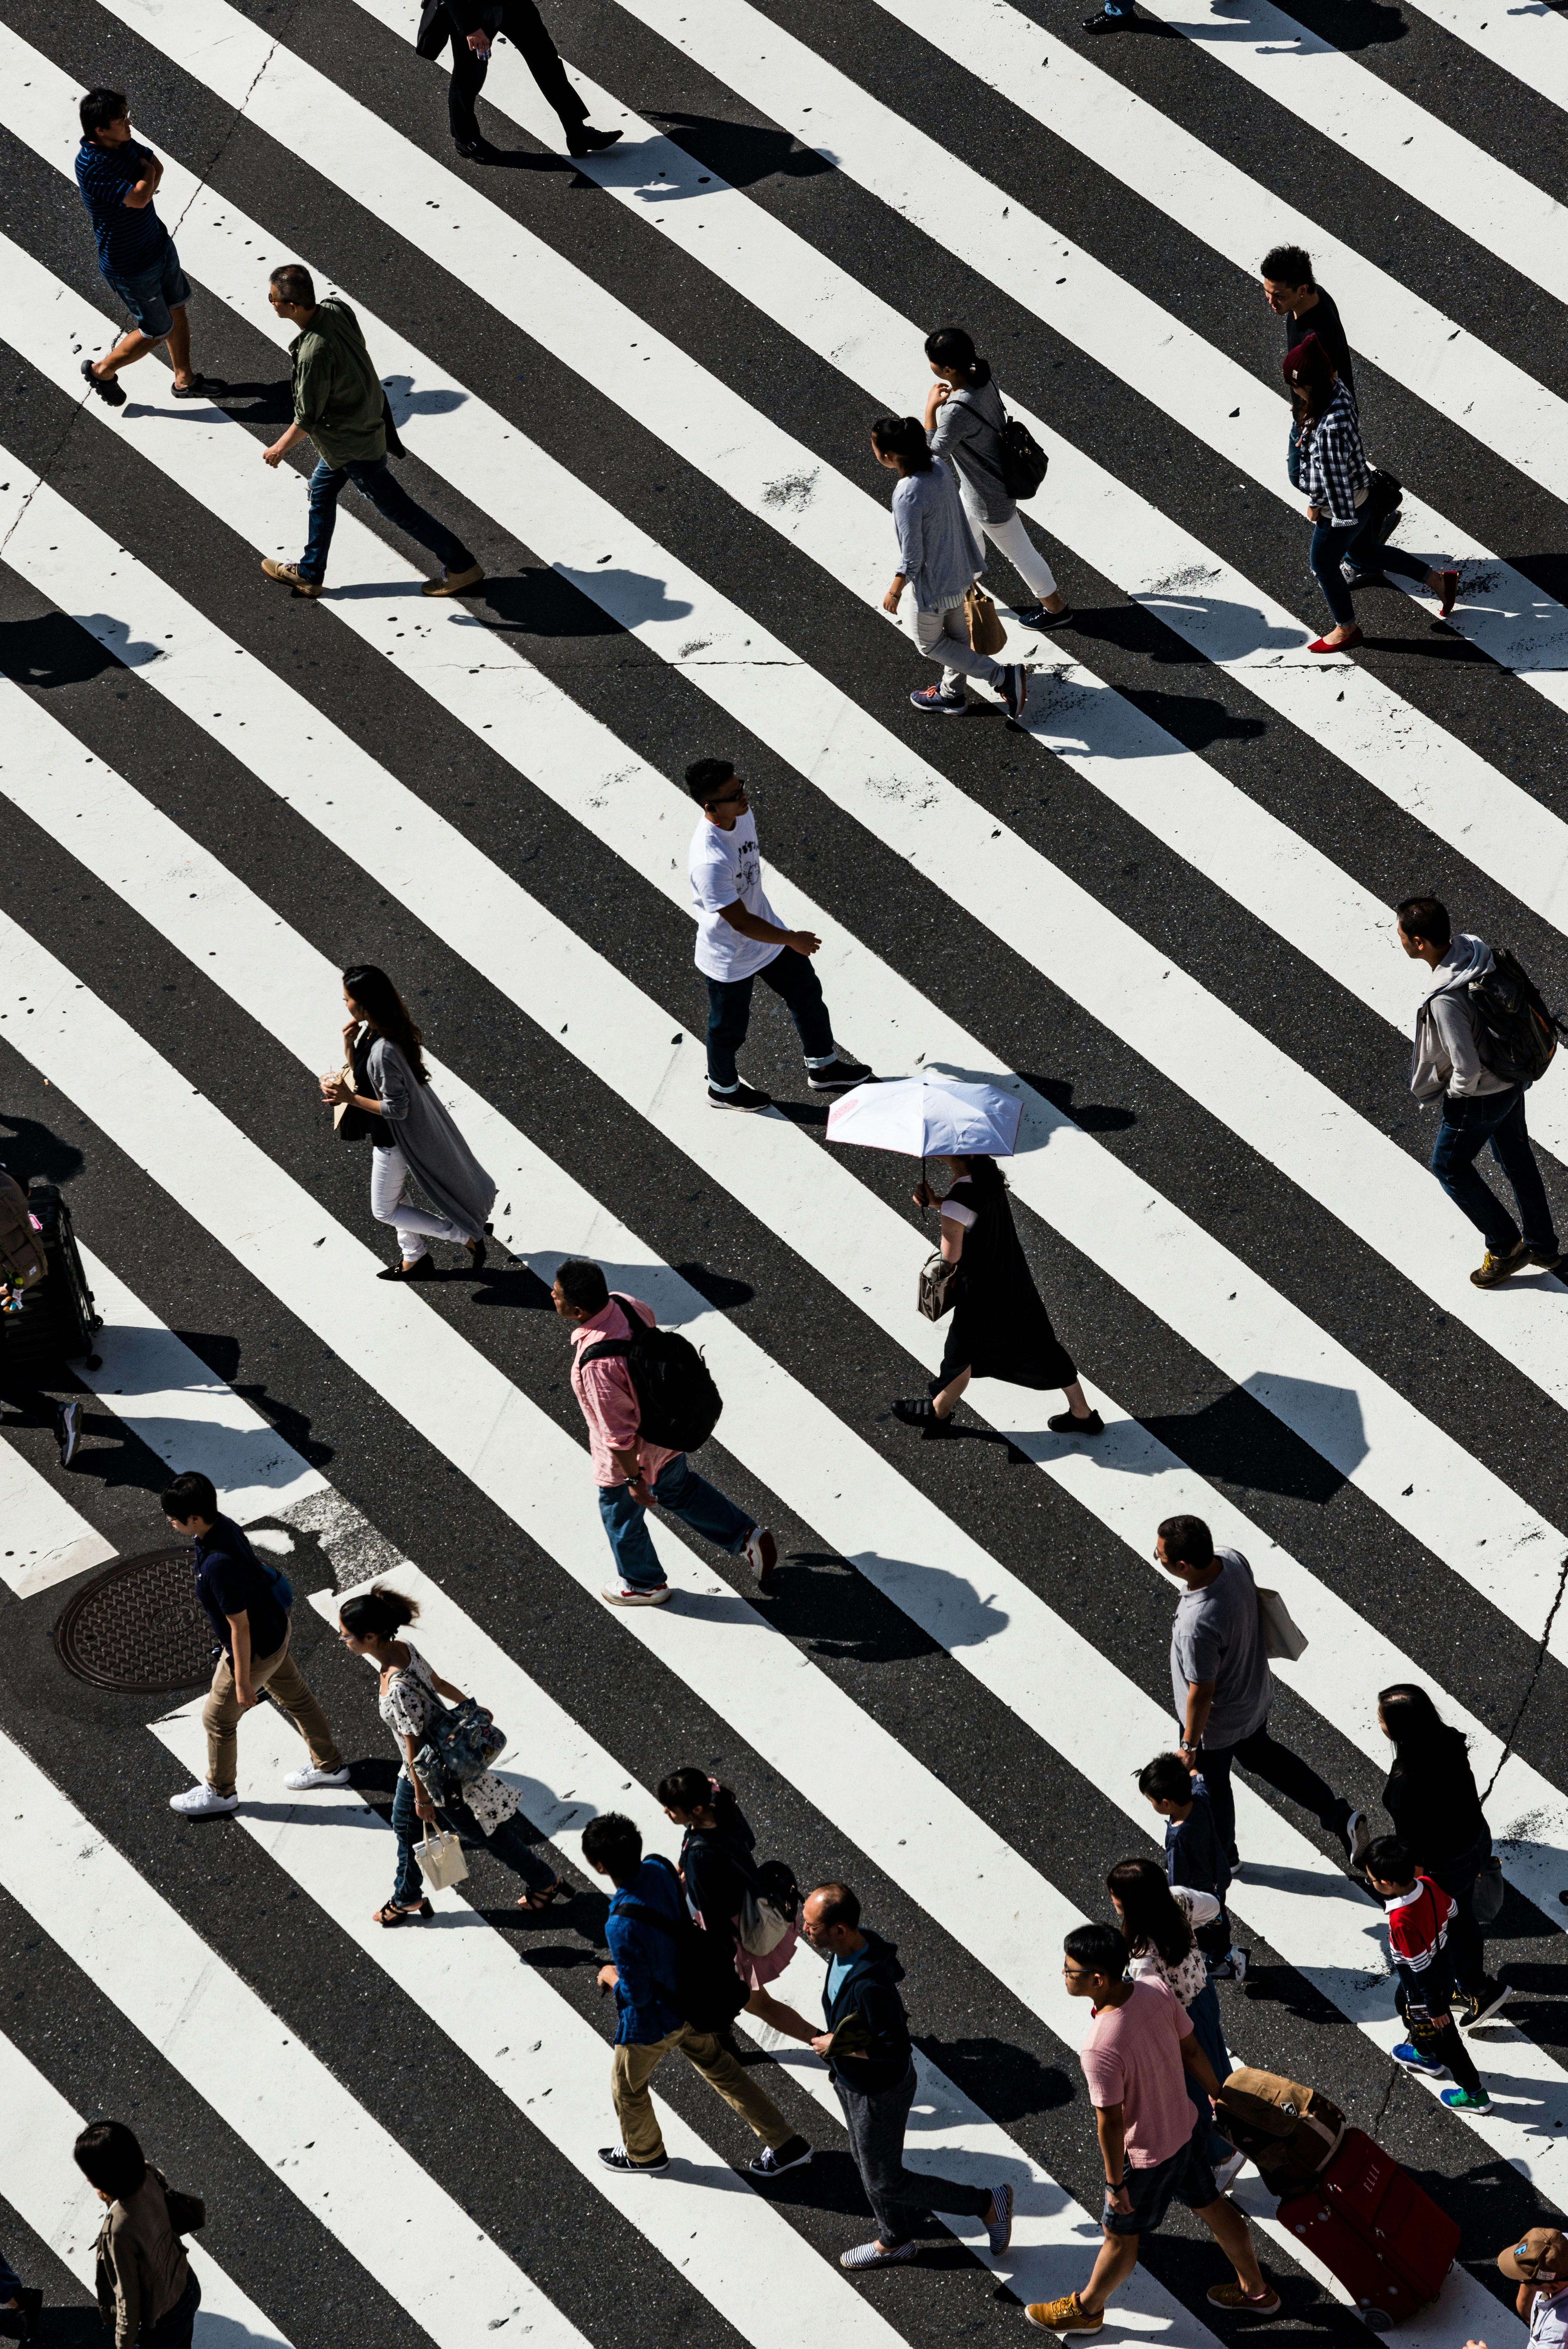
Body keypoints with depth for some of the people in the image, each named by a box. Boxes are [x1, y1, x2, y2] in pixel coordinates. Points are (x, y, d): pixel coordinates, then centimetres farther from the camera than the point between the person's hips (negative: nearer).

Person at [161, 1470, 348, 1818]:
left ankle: (220, 1793, 37)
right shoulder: (223, 1526, -12)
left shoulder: (218, 1565, -39)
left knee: (218, 1719, 14)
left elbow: (240, 1627, -30)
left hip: (255, 1650, -9)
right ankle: (330, 1765, 47)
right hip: (275, 1628, 9)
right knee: (295, 1697, 27)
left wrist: (243, 1682, -19)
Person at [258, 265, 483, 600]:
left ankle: (461, 566, 20)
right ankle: (309, 574, 39)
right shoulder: (337, 308, -13)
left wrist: (281, 447, -6)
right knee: (321, 492, 23)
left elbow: (307, 419, -23)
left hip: (353, 444, -9)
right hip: (367, 418, 9)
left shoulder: (314, 353, -36)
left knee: (396, 508, 8)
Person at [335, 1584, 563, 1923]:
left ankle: (544, 1882, 39)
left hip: (438, 1774, -8)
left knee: (484, 1832, 16)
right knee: (404, 1824, 27)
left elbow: (414, 1749, -28)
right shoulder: (402, 1649, -15)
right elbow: (437, 1682, 4)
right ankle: (407, 1898, 50)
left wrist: (422, 1797, -14)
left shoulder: (399, 1690, -41)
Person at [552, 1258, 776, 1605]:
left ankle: (644, 1585, 49)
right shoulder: (624, 1304, -19)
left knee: (621, 1517, 24)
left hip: (631, 1455, -7)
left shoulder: (597, 1364, -42)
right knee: (679, 1489, 34)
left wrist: (633, 1479, -16)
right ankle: (746, 1536, 45)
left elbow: (619, 1433, -31)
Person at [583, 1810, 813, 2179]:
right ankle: (786, 2144, 33)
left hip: (653, 2021, -7)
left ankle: (644, 2153, 50)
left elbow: (637, 1994, -28)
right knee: (720, 2068, 26)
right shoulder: (660, 1869, -17)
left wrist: (611, 1977, -8)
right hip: (692, 2001, 7)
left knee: (627, 2087, 24)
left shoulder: (622, 1926, -40)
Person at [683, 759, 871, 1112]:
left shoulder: (743, 815, -15)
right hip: (730, 960, -8)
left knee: (807, 992, 22)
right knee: (730, 1028, 18)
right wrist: (792, 940, -20)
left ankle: (823, 1068, 45)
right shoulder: (709, 862, -42)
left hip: (765, 931, 8)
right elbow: (741, 922, -32)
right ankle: (723, 1089, 47)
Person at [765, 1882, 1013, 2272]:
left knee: (885, 2182, 9)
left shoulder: (870, 1986, -40)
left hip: (880, 2093, -9)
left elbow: (897, 2049, -33)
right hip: (851, 2082, 9)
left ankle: (987, 2203, 22)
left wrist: (839, 2047, -25)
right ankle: (895, 2242, 50)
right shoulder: (850, 1948, -11)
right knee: (867, 2164, 26)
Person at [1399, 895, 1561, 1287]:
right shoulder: (1473, 947, -12)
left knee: (1449, 1166, 16)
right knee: (1517, 1159, 24)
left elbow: (1467, 1068, -32)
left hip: (1480, 1096, -8)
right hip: (1512, 1078, 8)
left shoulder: (1445, 1001, -37)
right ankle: (1542, 1247, 41)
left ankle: (1505, 1246, 26)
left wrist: (1457, 1094, -9)